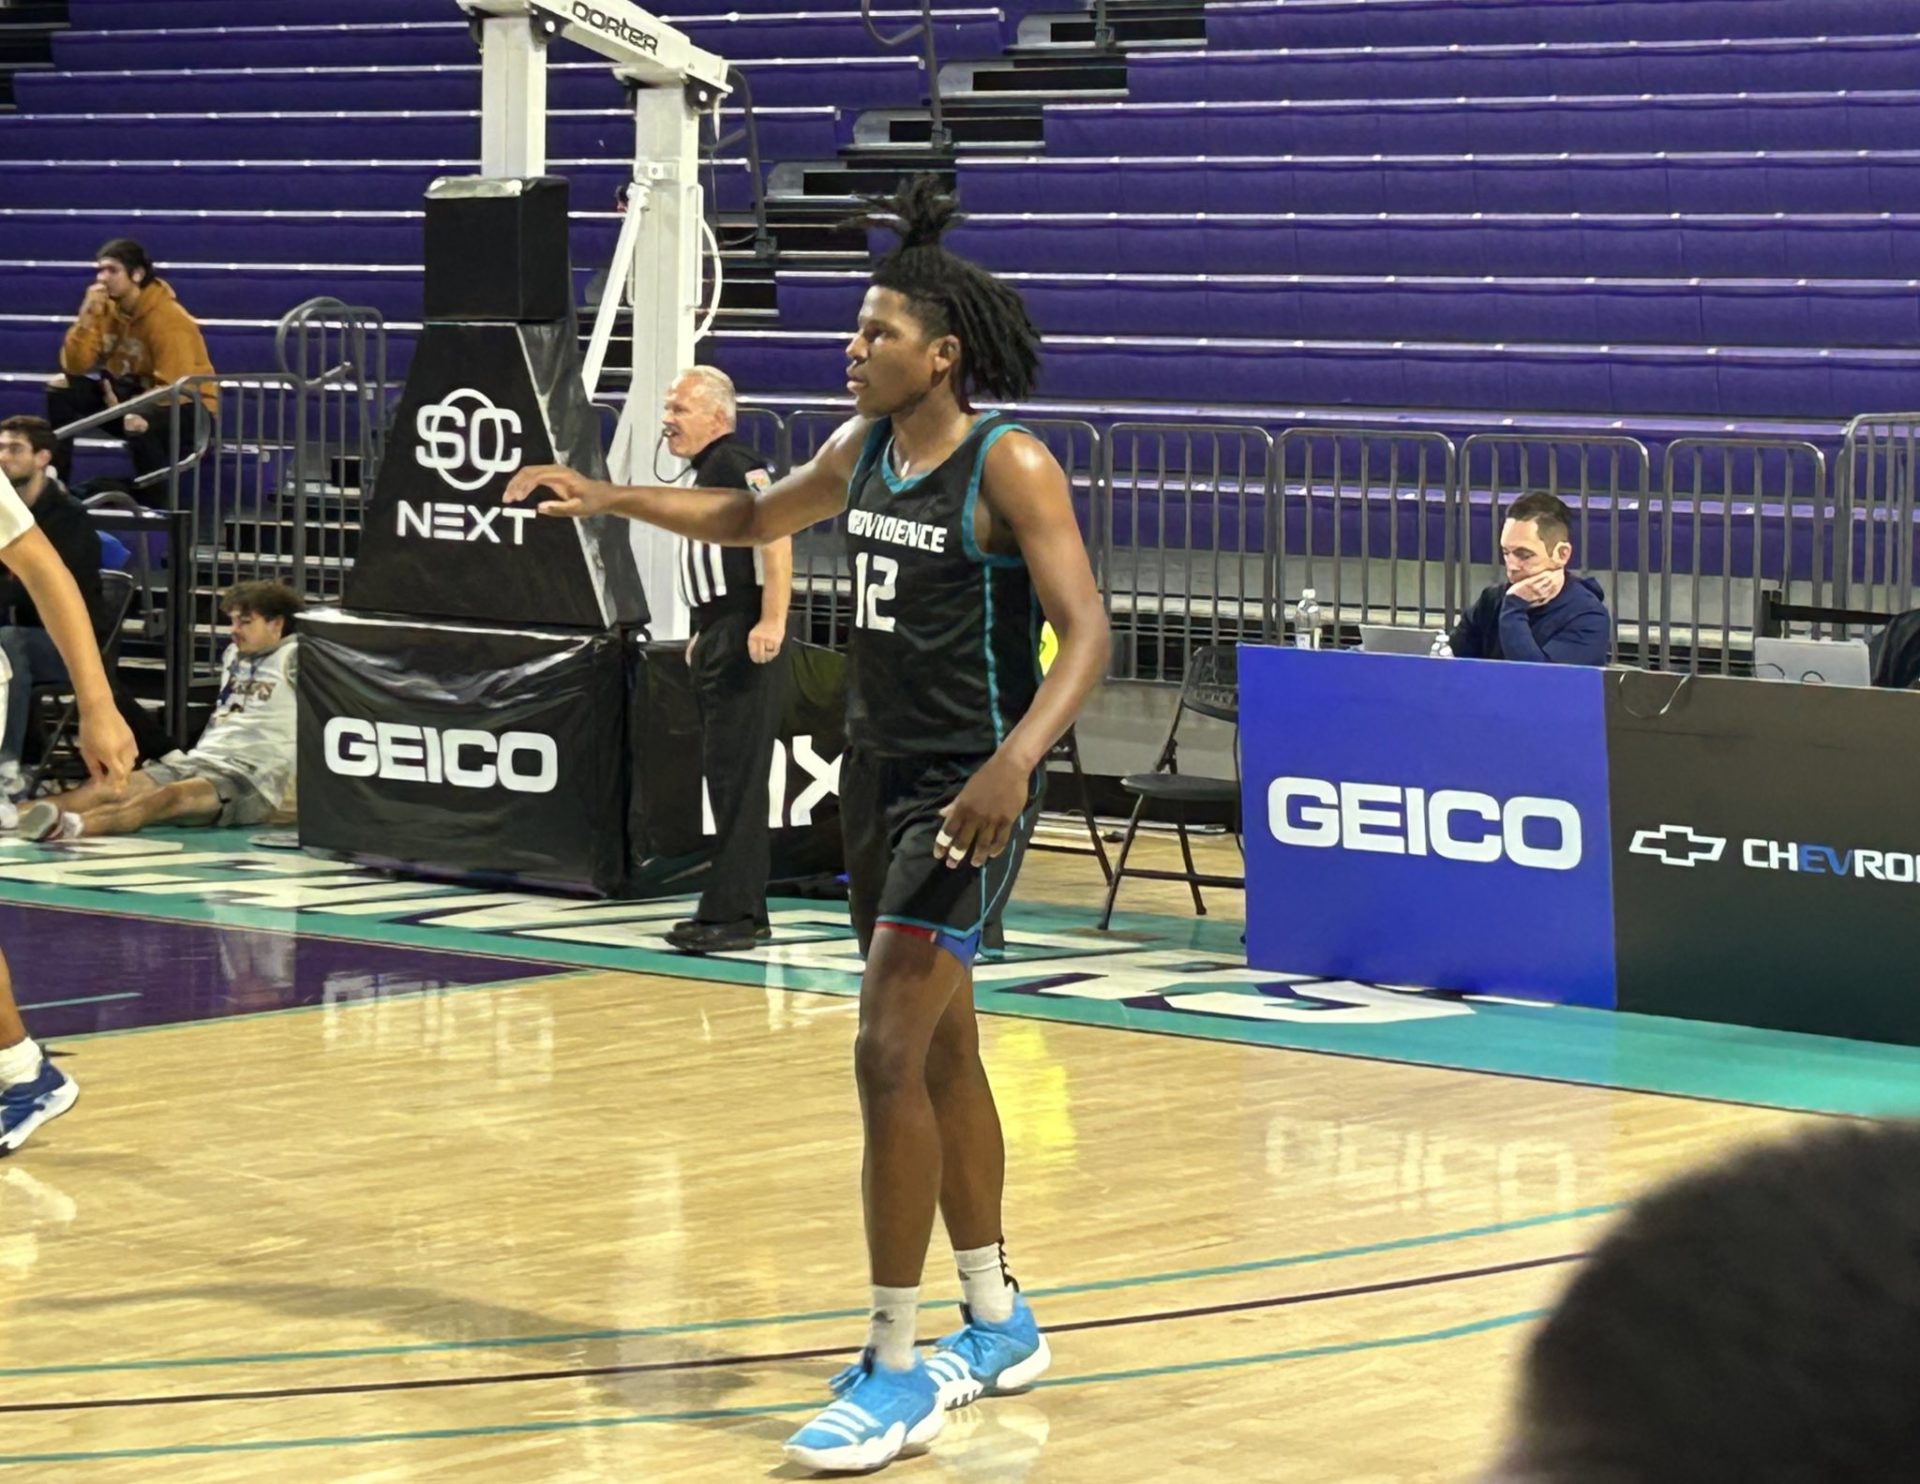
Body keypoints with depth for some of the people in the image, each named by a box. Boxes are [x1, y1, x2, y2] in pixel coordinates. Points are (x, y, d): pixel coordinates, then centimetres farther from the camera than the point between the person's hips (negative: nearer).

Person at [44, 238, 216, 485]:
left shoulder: (168, 319, -23)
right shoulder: (105, 308, -3)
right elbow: (75, 367, -8)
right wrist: (87, 317, -19)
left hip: (185, 407, -7)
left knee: (137, 422, -40)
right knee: (61, 386, -5)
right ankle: (54, 482, -3)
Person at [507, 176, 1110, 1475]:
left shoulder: (1009, 466, -16)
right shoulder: (866, 449, 7)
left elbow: (1085, 630, -23)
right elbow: (752, 518, 26)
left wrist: (1017, 760, -37)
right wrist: (607, 497, 17)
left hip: (965, 793, -8)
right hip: (879, 778, 8)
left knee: (889, 1053, -15)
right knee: (942, 1052, 16)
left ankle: (897, 1369, -8)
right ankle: (999, 1325, 29)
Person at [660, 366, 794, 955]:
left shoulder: (736, 466, -13)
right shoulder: (704, 474, 19)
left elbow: (775, 535, -25)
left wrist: (771, 623, -31)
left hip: (747, 643, -11)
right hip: (718, 641, 11)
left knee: (737, 778, -9)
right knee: (725, 776, 13)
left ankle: (732, 915, -8)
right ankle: (743, 909, 19)